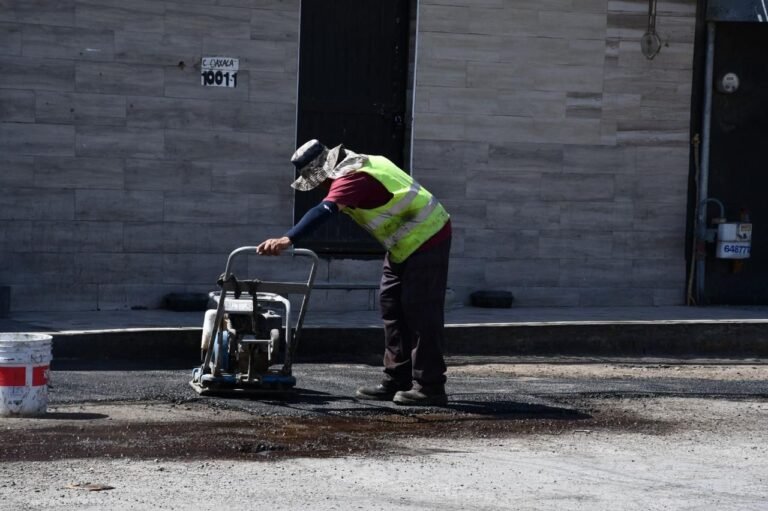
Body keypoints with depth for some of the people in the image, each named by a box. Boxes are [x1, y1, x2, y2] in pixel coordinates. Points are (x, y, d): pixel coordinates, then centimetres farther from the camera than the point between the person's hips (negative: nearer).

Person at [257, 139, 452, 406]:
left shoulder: (352, 177, -24)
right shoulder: (357, 164, 7)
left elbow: (323, 212, -38)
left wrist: (287, 239, -47)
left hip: (426, 240, -11)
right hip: (407, 244, 11)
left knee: (421, 314, -8)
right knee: (392, 308, 11)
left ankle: (429, 386, -4)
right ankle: (396, 381, 14)